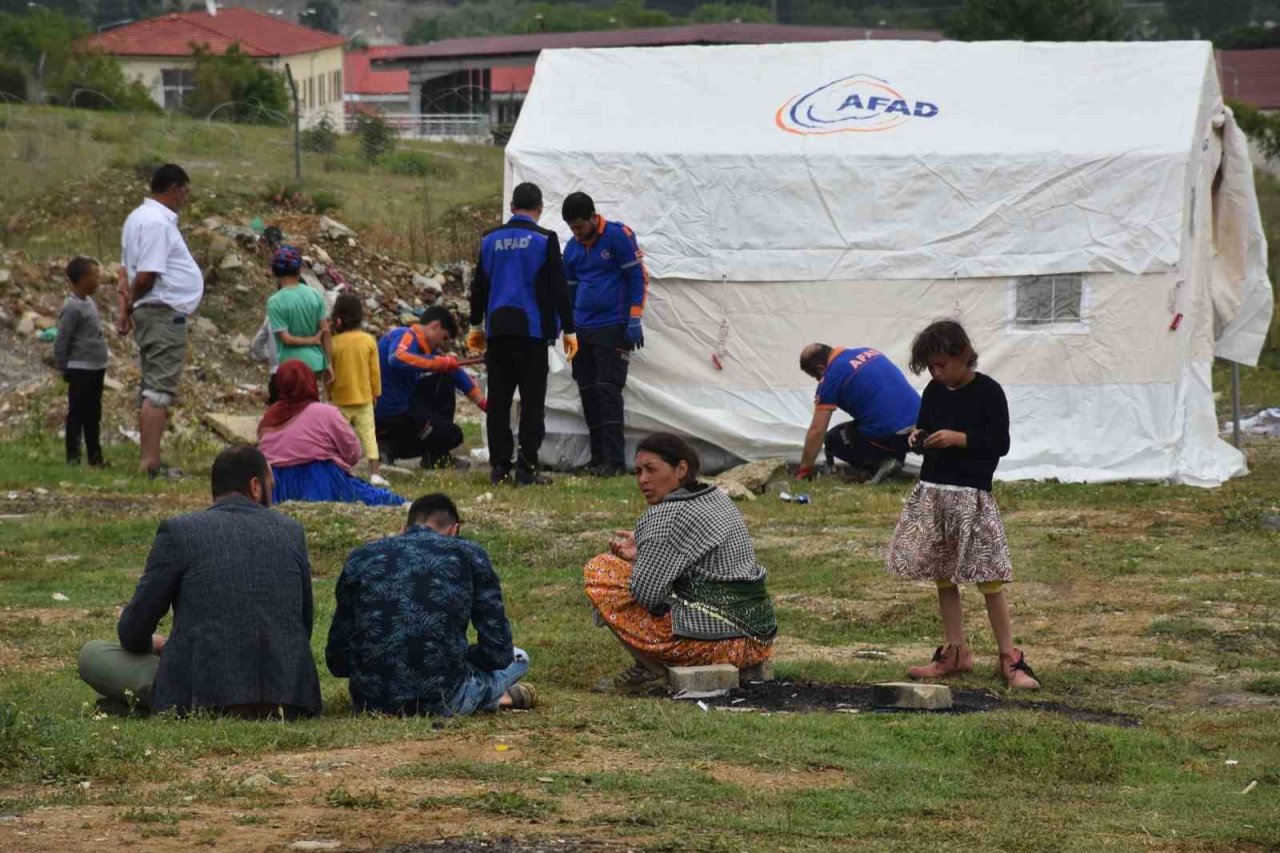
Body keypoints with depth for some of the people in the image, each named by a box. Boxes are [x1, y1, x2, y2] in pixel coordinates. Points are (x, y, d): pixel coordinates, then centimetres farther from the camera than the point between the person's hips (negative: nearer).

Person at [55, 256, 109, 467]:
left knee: (93, 415, 13)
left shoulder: (89, 302, 11)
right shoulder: (72, 308, -17)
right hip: (81, 371, -9)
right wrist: (65, 370, -11)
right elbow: (61, 343, -16)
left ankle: (95, 457, 19)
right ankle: (73, 457, 2)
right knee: (77, 414, -3)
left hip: (96, 370, 9)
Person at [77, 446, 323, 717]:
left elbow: (132, 631, 3)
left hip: (207, 697, -4)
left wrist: (151, 644, 26)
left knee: (91, 654, 11)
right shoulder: (291, 532, 9)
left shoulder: (178, 531, -1)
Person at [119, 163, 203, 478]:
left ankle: (149, 461, 15)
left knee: (153, 390, 12)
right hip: (165, 311, -10)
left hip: (150, 312, 10)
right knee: (159, 390, -10)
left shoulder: (140, 217, 16)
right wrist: (131, 303, -4)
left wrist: (128, 305, 12)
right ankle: (151, 463, -13)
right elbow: (146, 277, -21)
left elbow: (132, 271, 18)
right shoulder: (157, 222, -17)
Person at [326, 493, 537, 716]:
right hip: (440, 703, -1)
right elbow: (498, 652, 5)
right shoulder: (470, 556, 5)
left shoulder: (361, 558, 10)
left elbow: (337, 659, 11)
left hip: (369, 702, 1)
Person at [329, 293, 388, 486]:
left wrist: (329, 393, 10)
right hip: (364, 397, 1)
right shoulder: (368, 340, -6)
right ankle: (375, 473, -3)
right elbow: (375, 370, 0)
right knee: (368, 434, 4)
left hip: (340, 399, -1)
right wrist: (376, 391, 13)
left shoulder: (334, 342, -12)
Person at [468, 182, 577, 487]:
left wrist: (476, 326, 23)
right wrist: (569, 330, 0)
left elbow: (479, 286, 13)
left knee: (498, 400, 7)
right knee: (532, 401, -1)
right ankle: (526, 469, -5)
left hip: (498, 328, 4)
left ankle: (499, 467, 6)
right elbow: (558, 288, -6)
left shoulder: (490, 240, 7)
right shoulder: (544, 240, -5)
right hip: (532, 329, -4)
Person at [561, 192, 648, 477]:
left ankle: (615, 460, -13)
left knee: (607, 390, -12)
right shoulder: (572, 248, 11)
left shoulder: (619, 236, -7)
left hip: (613, 328, -6)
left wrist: (634, 320, -12)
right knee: (588, 392, 4)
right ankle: (598, 458, 9)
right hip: (583, 330, 6)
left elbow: (637, 277, -8)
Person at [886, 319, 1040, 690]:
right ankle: (954, 653, 17)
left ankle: (1009, 657, -1)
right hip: (932, 491, 6)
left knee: (989, 576, -6)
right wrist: (919, 437, 0)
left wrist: (959, 438, -18)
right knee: (943, 576, 9)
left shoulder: (987, 392, -8)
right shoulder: (934, 392, 9)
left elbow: (1000, 443, -9)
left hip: (971, 495, -6)